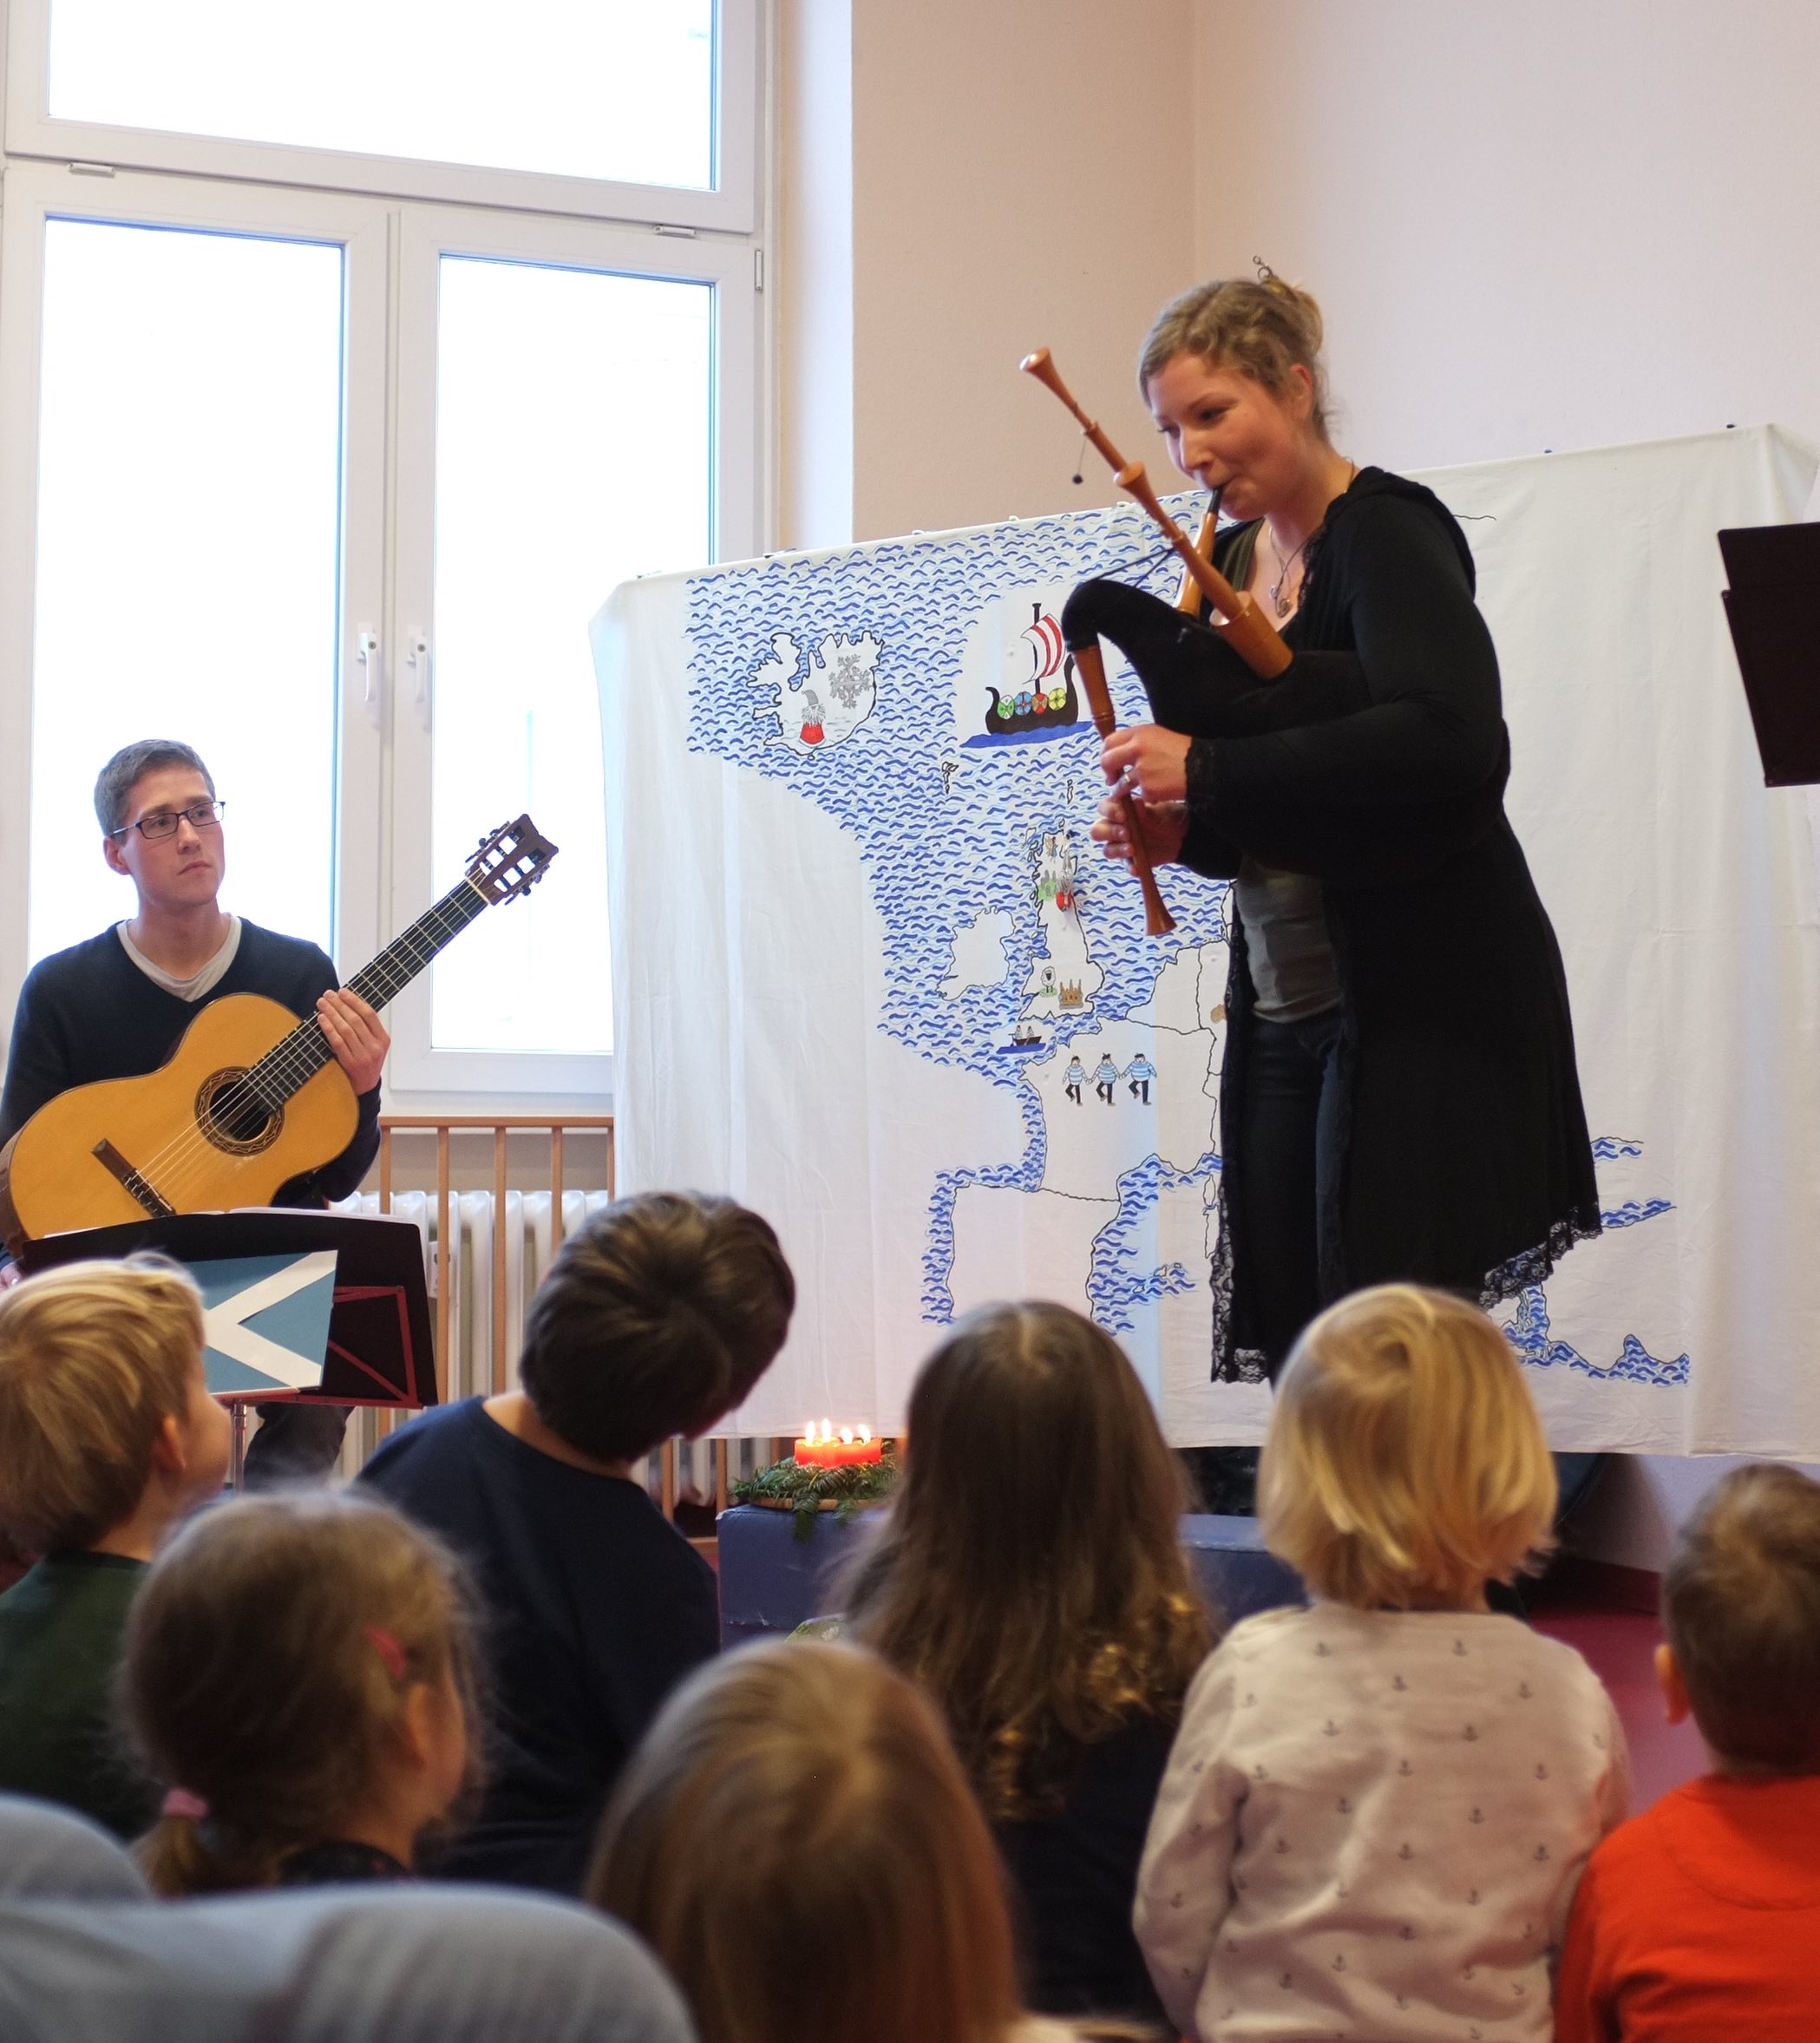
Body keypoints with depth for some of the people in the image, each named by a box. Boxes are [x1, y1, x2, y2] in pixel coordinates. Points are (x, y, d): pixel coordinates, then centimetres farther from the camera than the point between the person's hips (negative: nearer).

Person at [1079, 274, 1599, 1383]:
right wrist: (1177, 829, -1)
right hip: (1285, 1000, 8)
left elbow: (1451, 740, -29)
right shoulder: (1228, 562, 13)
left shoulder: (1387, 534, -11)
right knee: (1288, 1339, 4)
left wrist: (1208, 771, -25)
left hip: (1427, 992, -8)